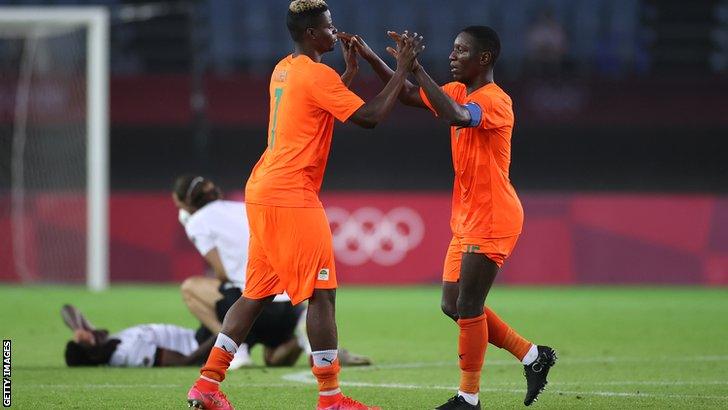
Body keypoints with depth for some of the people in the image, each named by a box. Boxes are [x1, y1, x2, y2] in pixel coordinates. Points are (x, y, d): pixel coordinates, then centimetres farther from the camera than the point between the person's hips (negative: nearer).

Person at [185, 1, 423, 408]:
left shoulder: (284, 70, 15)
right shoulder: (317, 74, -13)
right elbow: (370, 116, -16)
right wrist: (403, 69, -10)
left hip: (262, 192, 10)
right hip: (291, 197, -9)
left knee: (257, 293, 12)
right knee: (321, 293, -5)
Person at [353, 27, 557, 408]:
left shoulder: (495, 100, -19)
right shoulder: (458, 92, 9)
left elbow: (458, 117, -39)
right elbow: (408, 95, 15)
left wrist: (417, 68, -38)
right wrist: (370, 57, 2)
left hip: (492, 220, -9)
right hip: (468, 220, 9)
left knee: (468, 308, -7)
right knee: (453, 305, 10)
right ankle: (533, 356, 20)